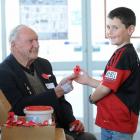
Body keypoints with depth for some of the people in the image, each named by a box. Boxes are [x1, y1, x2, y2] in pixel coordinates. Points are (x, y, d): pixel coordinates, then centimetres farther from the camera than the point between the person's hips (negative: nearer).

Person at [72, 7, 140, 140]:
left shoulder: (123, 55, -20)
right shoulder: (128, 53, 13)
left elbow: (105, 88, -19)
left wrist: (92, 98, 1)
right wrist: (88, 80, 9)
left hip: (118, 125, -10)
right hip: (110, 121, 10)